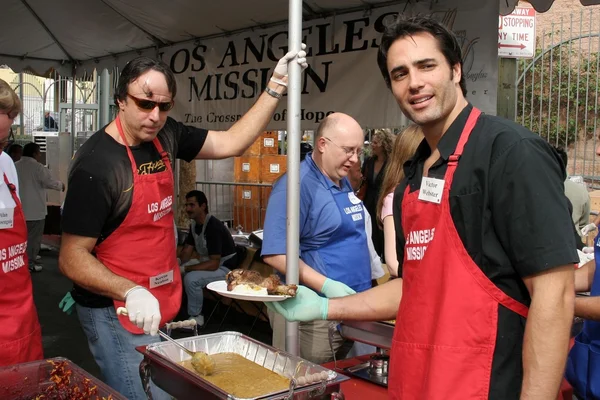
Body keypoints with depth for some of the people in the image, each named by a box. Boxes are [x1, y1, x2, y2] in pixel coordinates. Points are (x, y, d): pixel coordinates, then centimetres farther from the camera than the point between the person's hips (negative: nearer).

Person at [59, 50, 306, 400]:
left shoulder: (165, 135, 1)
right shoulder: (96, 165, -20)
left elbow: (231, 143, 7)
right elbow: (72, 258, -19)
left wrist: (276, 86, 1)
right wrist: (131, 292, -34)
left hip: (161, 302, 8)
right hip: (119, 313, -7)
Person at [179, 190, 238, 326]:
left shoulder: (214, 227, -26)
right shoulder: (194, 224, 3)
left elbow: (214, 264, -29)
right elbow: (187, 251, 5)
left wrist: (185, 268, -31)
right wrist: (178, 262, -18)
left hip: (224, 267, -9)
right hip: (206, 262, 9)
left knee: (191, 278, -30)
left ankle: (196, 317, -11)